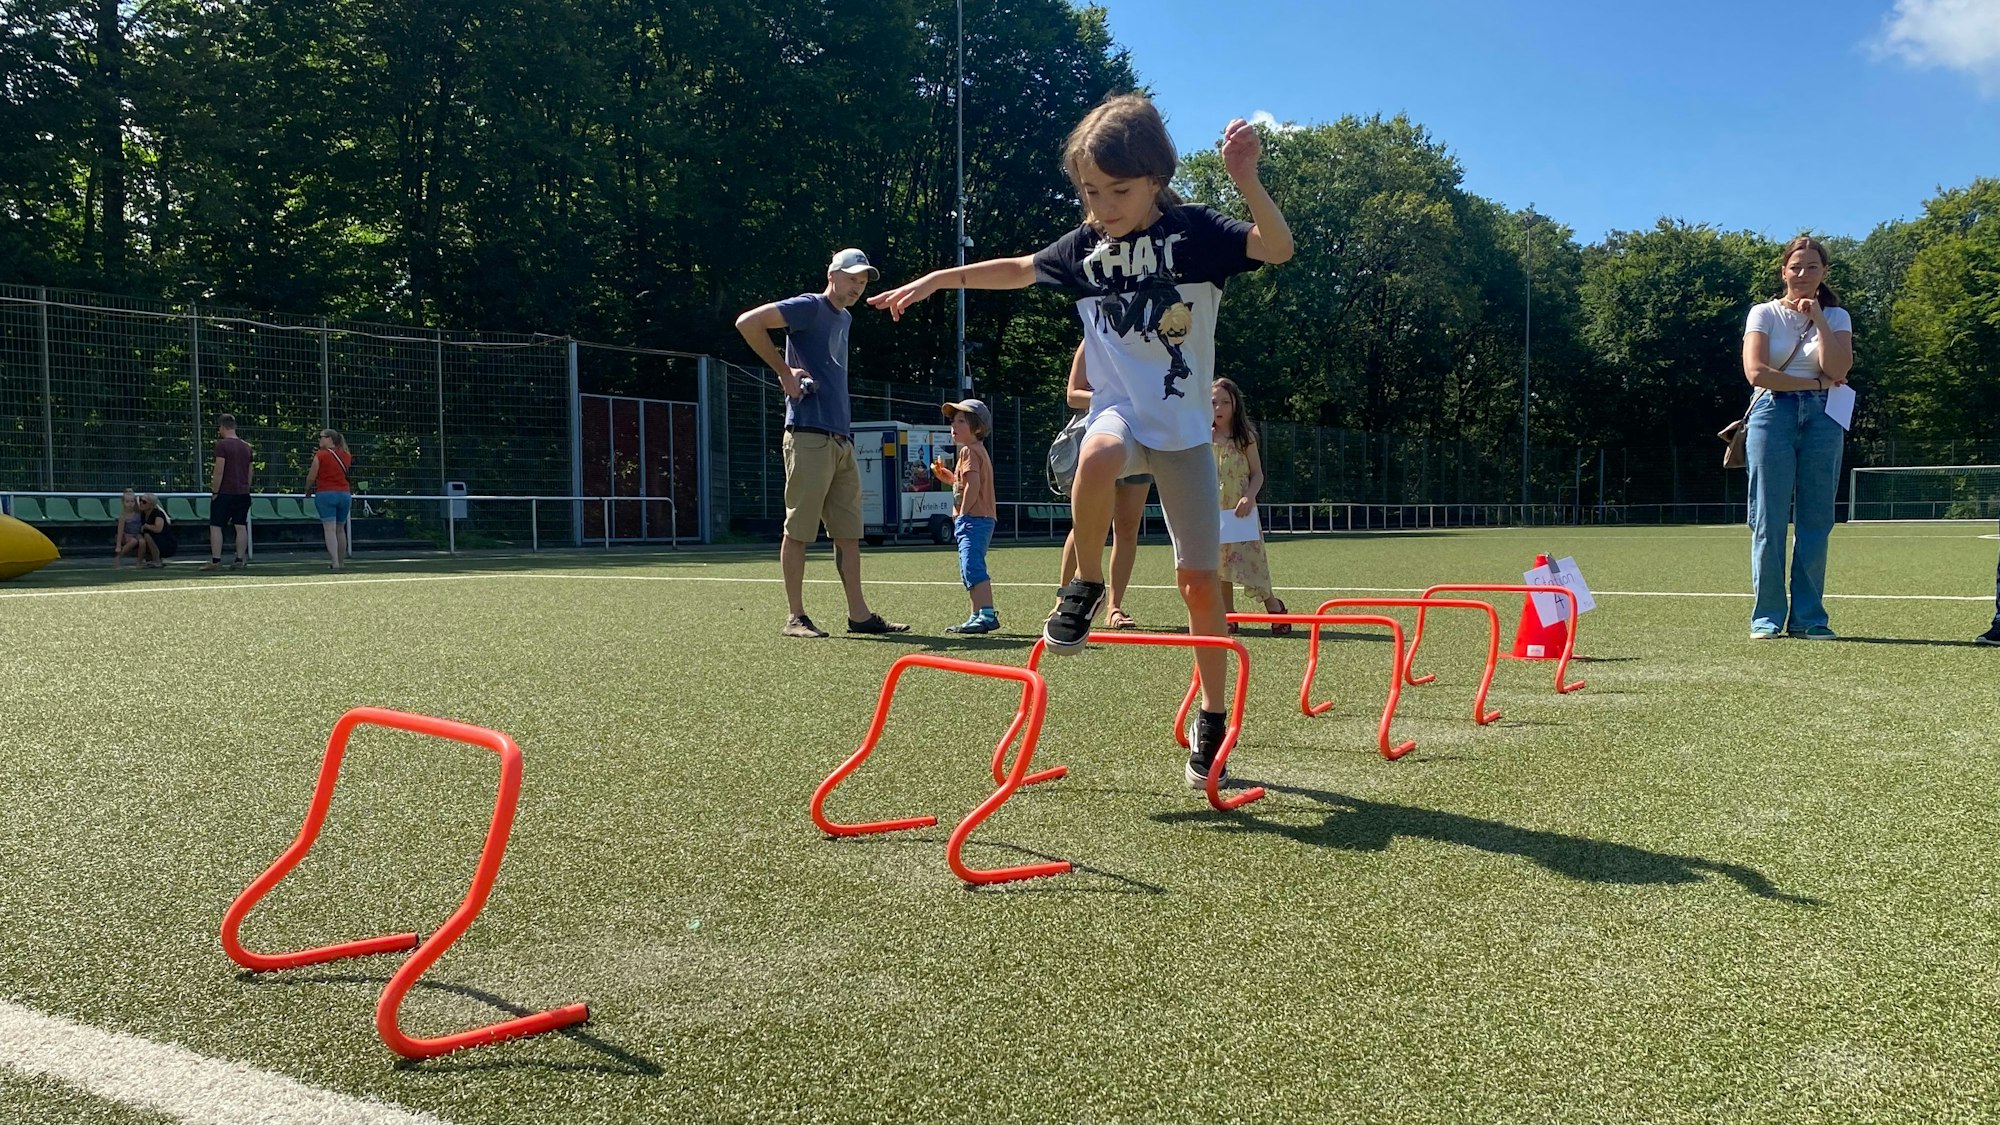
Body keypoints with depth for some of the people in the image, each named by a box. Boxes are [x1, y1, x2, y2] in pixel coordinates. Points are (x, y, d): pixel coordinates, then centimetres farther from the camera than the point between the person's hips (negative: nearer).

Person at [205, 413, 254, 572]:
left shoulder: (222, 445, -10)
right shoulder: (246, 446, 11)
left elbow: (219, 471, -15)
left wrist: (214, 492, -10)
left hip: (225, 493, -6)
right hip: (243, 493, 6)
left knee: (215, 527, -1)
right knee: (241, 526, 6)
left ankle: (215, 561, -6)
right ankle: (240, 560, 4)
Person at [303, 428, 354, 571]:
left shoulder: (320, 455, -5)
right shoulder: (346, 455, 9)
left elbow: (311, 477, -3)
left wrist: (308, 490, 16)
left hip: (325, 494, -5)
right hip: (345, 494, 5)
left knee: (330, 529, -8)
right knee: (340, 529, 14)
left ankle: (335, 563, -18)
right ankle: (340, 563, 19)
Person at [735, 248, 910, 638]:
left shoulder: (845, 318, 21)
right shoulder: (810, 307, -4)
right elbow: (747, 322, -14)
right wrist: (783, 371, -11)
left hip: (842, 439, 9)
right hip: (808, 436, -9)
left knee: (849, 532, 8)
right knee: (798, 530, -3)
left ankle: (858, 614, 11)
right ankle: (796, 617, 2)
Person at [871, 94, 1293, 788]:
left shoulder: (1194, 232, -9)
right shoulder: (1085, 247, 2)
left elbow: (1278, 247, -25)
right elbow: (1020, 269, 20)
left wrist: (1246, 180, -40)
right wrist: (939, 279, 19)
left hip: (1184, 430, -1)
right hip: (1120, 412, 2)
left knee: (1199, 580, -1)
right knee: (1099, 456, -38)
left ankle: (1212, 722, 15)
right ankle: (1086, 587, -14)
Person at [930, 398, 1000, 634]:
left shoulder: (969, 450, -9)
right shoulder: (978, 450, 23)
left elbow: (974, 484, -22)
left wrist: (962, 513, -18)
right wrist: (947, 476, 16)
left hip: (973, 518, -11)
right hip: (983, 518, 11)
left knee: (972, 567, -19)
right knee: (971, 570, 18)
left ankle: (987, 614, -28)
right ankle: (978, 615, 24)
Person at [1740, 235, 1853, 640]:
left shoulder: (1836, 316, 11)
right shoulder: (1764, 314, 5)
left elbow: (1837, 370, -6)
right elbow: (1756, 372, -9)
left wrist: (1819, 320, -7)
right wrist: (1817, 383, -6)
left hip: (1822, 420, 2)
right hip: (1773, 415, -2)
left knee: (1816, 521, 0)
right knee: (1769, 520, -4)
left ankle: (1809, 616, 6)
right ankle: (1767, 616, 1)